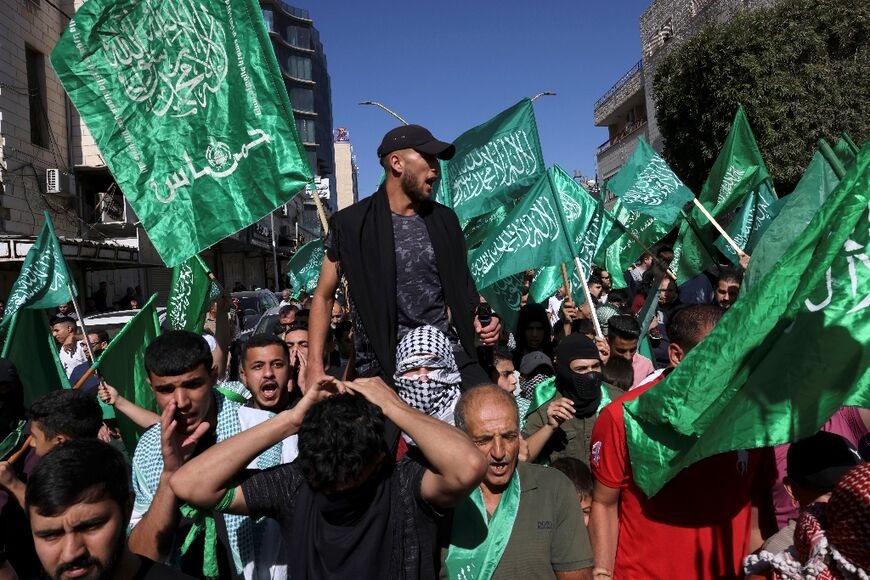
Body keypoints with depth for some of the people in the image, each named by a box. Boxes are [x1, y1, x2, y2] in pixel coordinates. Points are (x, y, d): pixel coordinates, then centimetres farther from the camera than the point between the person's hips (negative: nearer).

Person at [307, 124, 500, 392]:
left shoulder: (444, 220, 9)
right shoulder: (351, 223, -1)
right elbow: (324, 297, 3)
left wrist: (482, 315, 0)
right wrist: (315, 368, -4)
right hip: (383, 367, -3)